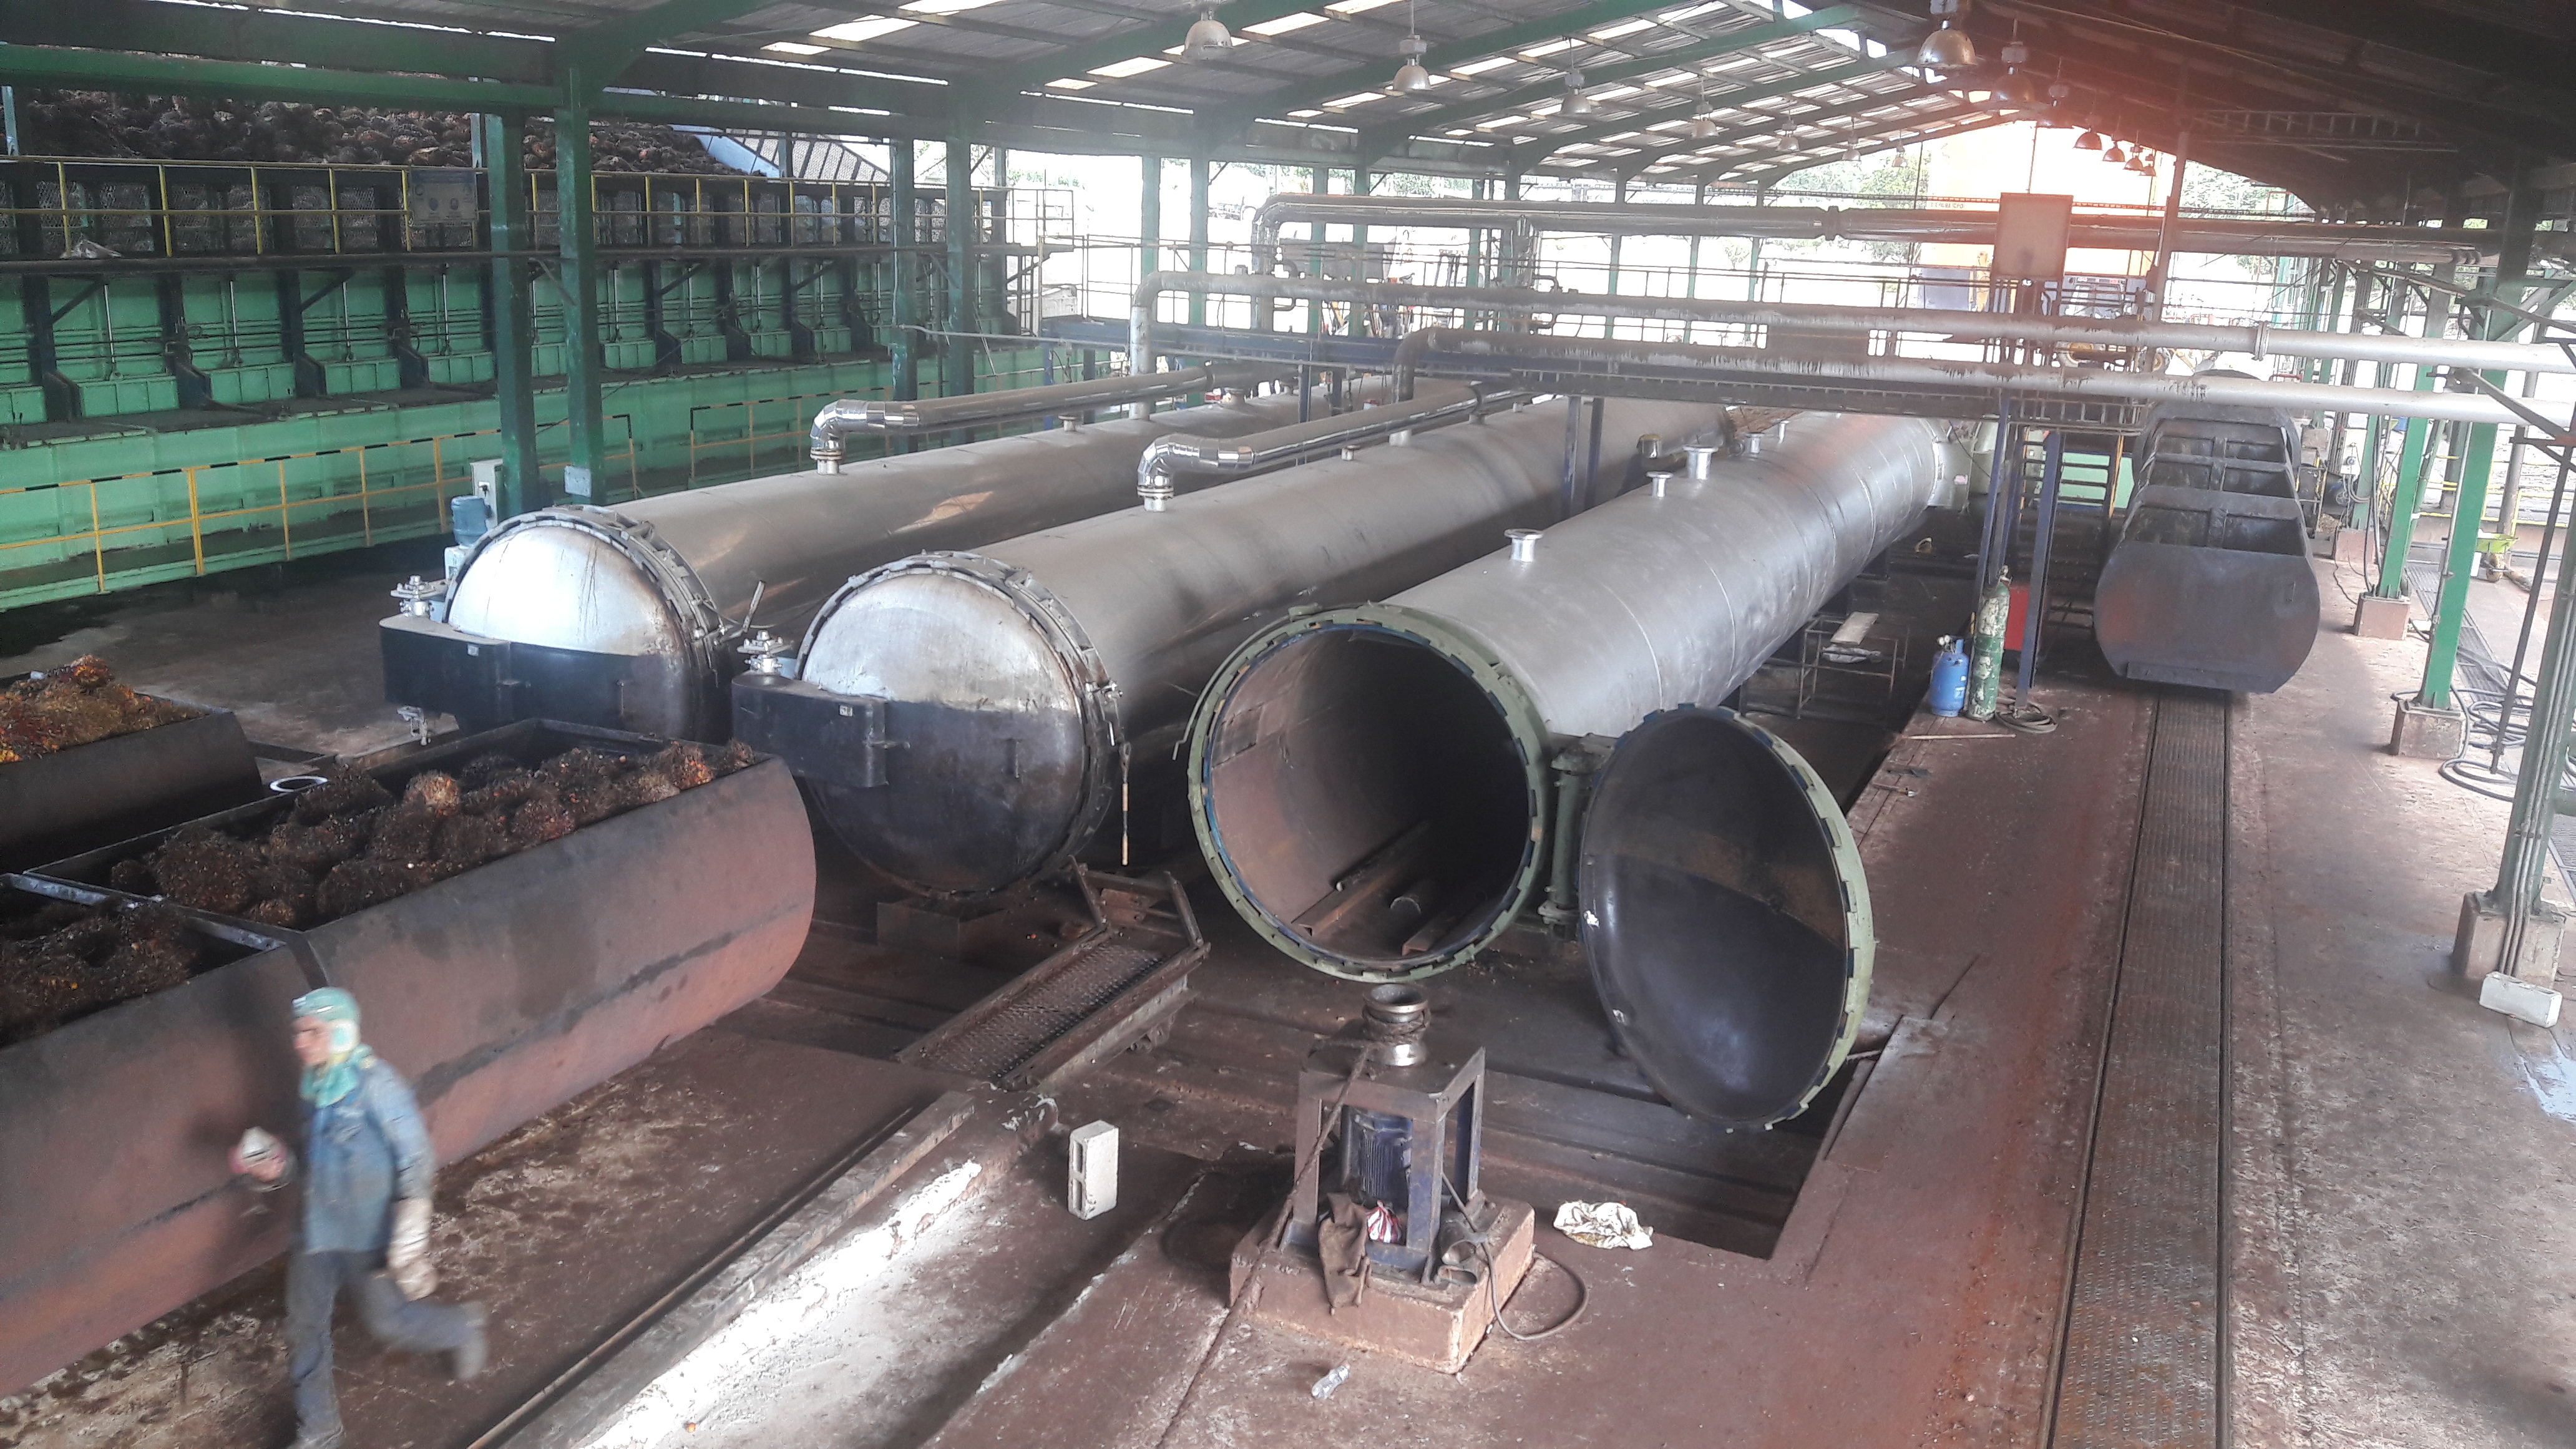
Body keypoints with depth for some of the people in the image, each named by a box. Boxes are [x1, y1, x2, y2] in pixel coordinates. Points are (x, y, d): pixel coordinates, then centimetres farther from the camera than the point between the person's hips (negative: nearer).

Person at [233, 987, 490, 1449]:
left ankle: (461, 1328, 34)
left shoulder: (375, 1083, -20)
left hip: (369, 1234, -7)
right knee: (305, 1327, 10)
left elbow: (416, 1162, -17)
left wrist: (409, 1246, -19)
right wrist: (275, 1170, -3)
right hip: (318, 1230, 7)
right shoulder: (315, 1085, 2)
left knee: (388, 1321, 3)